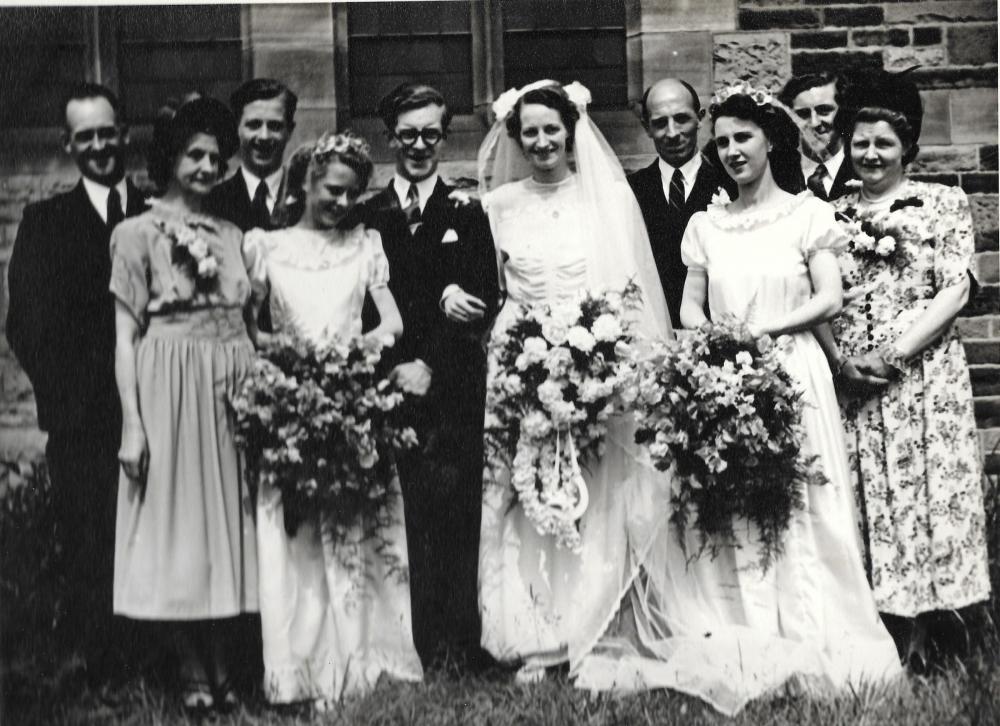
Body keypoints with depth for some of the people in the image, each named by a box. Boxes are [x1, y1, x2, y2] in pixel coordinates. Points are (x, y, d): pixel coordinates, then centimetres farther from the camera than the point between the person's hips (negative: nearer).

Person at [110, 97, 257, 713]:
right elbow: (126, 335, -3)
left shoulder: (232, 234, 14)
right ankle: (194, 674, 10)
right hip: (169, 390, -4)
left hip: (233, 394, 4)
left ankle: (225, 670, 14)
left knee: (230, 524, 5)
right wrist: (132, 423, -10)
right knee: (179, 525, 0)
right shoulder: (137, 234, 1)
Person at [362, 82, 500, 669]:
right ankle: (413, 646, 3)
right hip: (388, 385, 1)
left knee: (454, 513, -4)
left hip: (454, 389, 0)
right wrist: (394, 366, -7)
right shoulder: (367, 216, 12)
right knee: (400, 518, -3)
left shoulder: (468, 214, 11)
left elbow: (486, 303, 3)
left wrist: (430, 364, -9)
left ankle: (459, 648, 0)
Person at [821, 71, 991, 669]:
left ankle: (931, 626, 8)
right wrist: (839, 361, -9)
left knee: (927, 488, -2)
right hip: (852, 382, 3)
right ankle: (899, 625, 11)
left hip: (925, 374, -3)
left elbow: (956, 291, -5)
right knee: (871, 497, 2)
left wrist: (892, 355, -13)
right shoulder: (835, 215, 12)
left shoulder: (944, 203, 3)